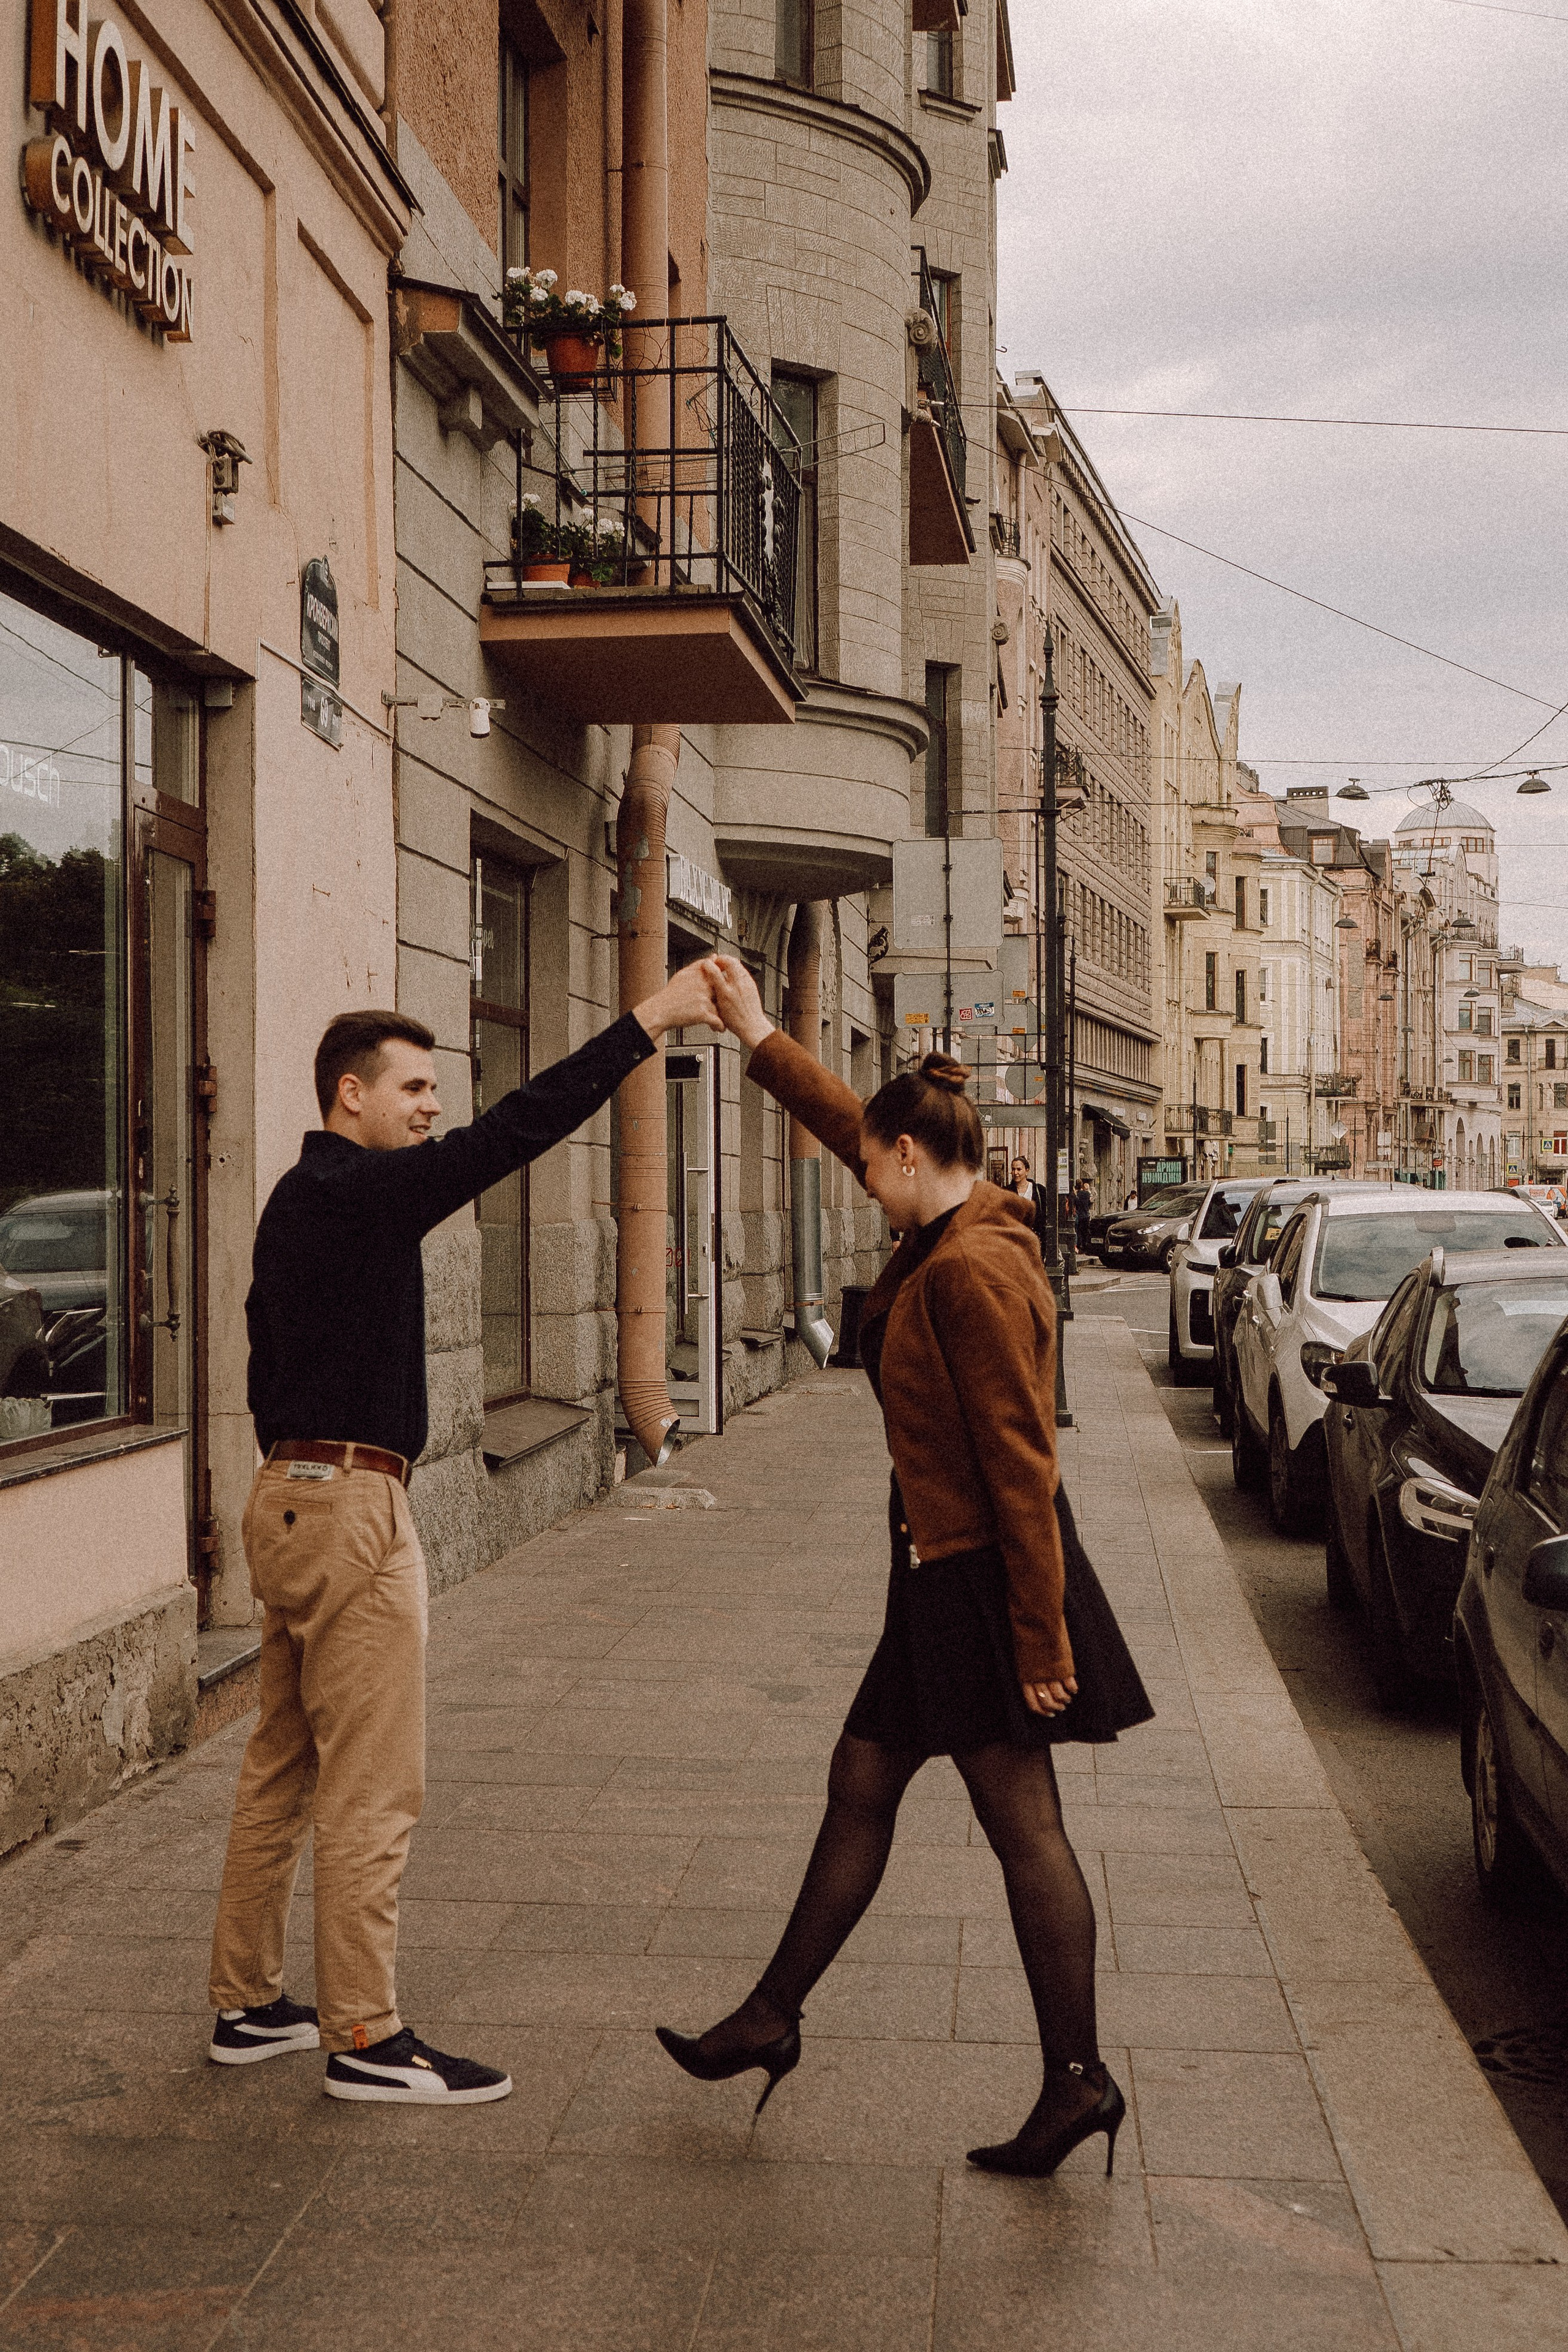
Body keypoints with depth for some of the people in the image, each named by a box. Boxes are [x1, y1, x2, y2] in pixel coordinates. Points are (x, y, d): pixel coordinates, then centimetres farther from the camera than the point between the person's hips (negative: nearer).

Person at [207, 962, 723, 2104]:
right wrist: (651, 1020, -24)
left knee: (281, 1772, 16)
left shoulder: (299, 1200, 16)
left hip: (290, 1497, 10)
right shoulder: (362, 1192, -14)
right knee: (373, 1791, -3)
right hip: (351, 1508, -10)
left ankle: (248, 2005, 25)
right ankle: (365, 2038, 5)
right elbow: (514, 1131, -24)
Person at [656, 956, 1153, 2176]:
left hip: (981, 1585, -10)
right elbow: (850, 1123, 23)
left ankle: (1079, 2079, 10)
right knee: (862, 1786, 16)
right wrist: (759, 1037, 28)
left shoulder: (972, 1271, -21)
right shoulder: (957, 1231, 8)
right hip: (947, 1583, 10)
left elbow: (1021, 1464, -23)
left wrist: (1041, 1637, -22)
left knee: (1025, 1827, -1)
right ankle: (771, 2019, 27)